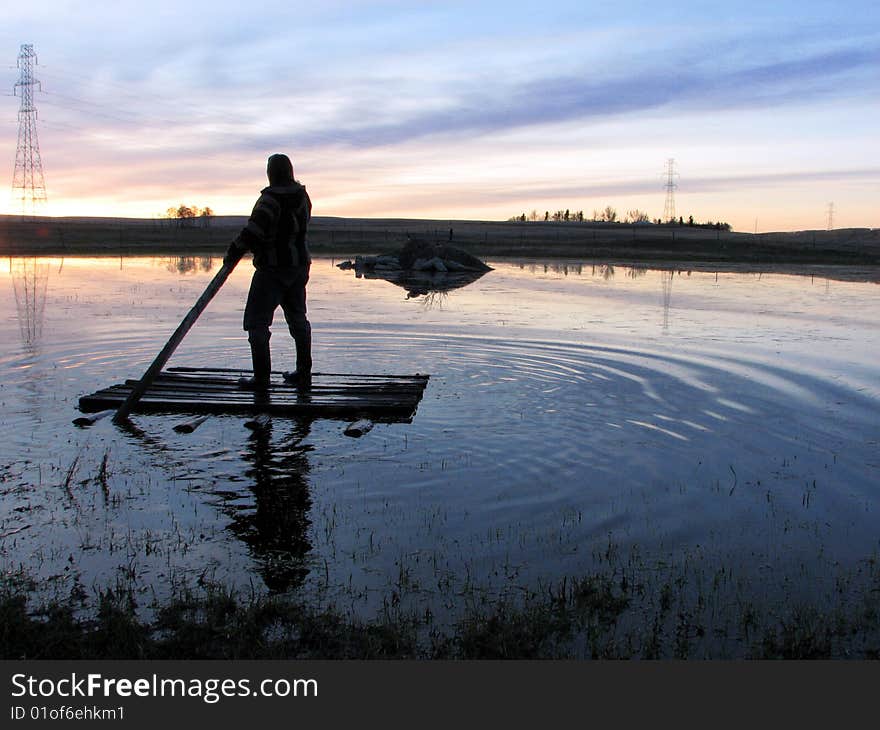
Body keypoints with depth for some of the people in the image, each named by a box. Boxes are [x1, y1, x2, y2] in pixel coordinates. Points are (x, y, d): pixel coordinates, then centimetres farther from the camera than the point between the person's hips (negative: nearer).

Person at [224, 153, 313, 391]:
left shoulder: (271, 198, -18)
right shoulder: (302, 196, 6)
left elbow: (253, 231, -23)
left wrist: (233, 254, -11)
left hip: (272, 269, -8)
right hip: (299, 265, 8)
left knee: (257, 321, 1)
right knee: (297, 318, 16)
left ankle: (262, 377, 0)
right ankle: (303, 374, 20)